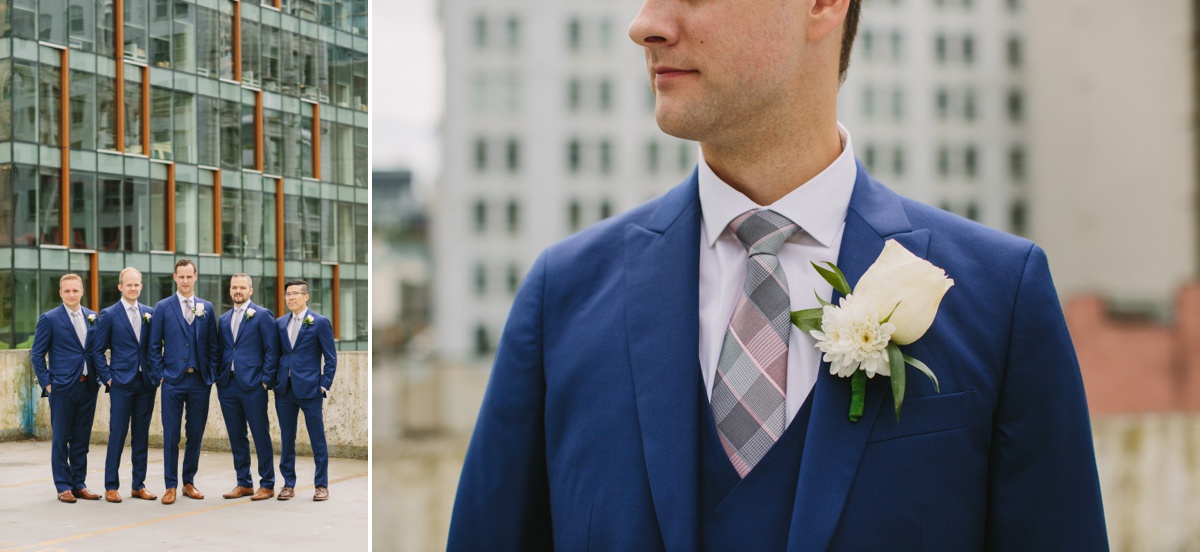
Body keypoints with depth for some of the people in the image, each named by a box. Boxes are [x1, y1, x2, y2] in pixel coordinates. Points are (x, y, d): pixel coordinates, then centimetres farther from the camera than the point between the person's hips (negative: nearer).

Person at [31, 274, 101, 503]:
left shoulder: (92, 317, 9)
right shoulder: (49, 319, -3)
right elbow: (37, 355, -1)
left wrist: (98, 378, 6)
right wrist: (46, 383, -7)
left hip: (88, 387, 4)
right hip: (62, 388, -4)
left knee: (81, 439, 9)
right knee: (60, 439, 2)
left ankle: (79, 484, 16)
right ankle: (63, 487, 8)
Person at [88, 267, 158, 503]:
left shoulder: (149, 313, 9)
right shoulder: (109, 315, -1)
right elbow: (96, 351, 0)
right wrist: (108, 378, -6)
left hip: (146, 383, 4)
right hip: (121, 383, -4)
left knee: (142, 436, 7)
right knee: (117, 435, -3)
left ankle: (139, 485, 14)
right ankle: (111, 487, 4)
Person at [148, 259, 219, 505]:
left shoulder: (206, 308, 9)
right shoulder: (162, 307, 2)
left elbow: (213, 345, 10)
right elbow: (154, 345, 2)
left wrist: (212, 374, 2)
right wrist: (159, 374, -5)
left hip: (200, 381, 2)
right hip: (173, 380, -2)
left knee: (196, 434, 7)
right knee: (171, 436, -2)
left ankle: (189, 482, 18)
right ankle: (170, 486, 5)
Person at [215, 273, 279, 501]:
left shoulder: (262, 315, -2)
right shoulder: (223, 319, 15)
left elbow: (272, 350, -5)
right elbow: (221, 351, 18)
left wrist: (265, 379, -11)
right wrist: (218, 377, 6)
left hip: (252, 386, -6)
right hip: (227, 386, 6)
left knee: (261, 436, -2)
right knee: (236, 437, 9)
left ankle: (267, 485, 4)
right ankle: (244, 483, 17)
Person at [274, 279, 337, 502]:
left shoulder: (320, 322, -3)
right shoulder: (280, 323, 10)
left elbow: (331, 358, -3)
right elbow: (277, 354, 16)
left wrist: (324, 385, -8)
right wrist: (274, 380, 5)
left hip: (309, 389, -4)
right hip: (284, 390, 4)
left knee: (317, 439, 1)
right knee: (287, 440, 8)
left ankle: (322, 485, 8)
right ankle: (289, 484, 16)